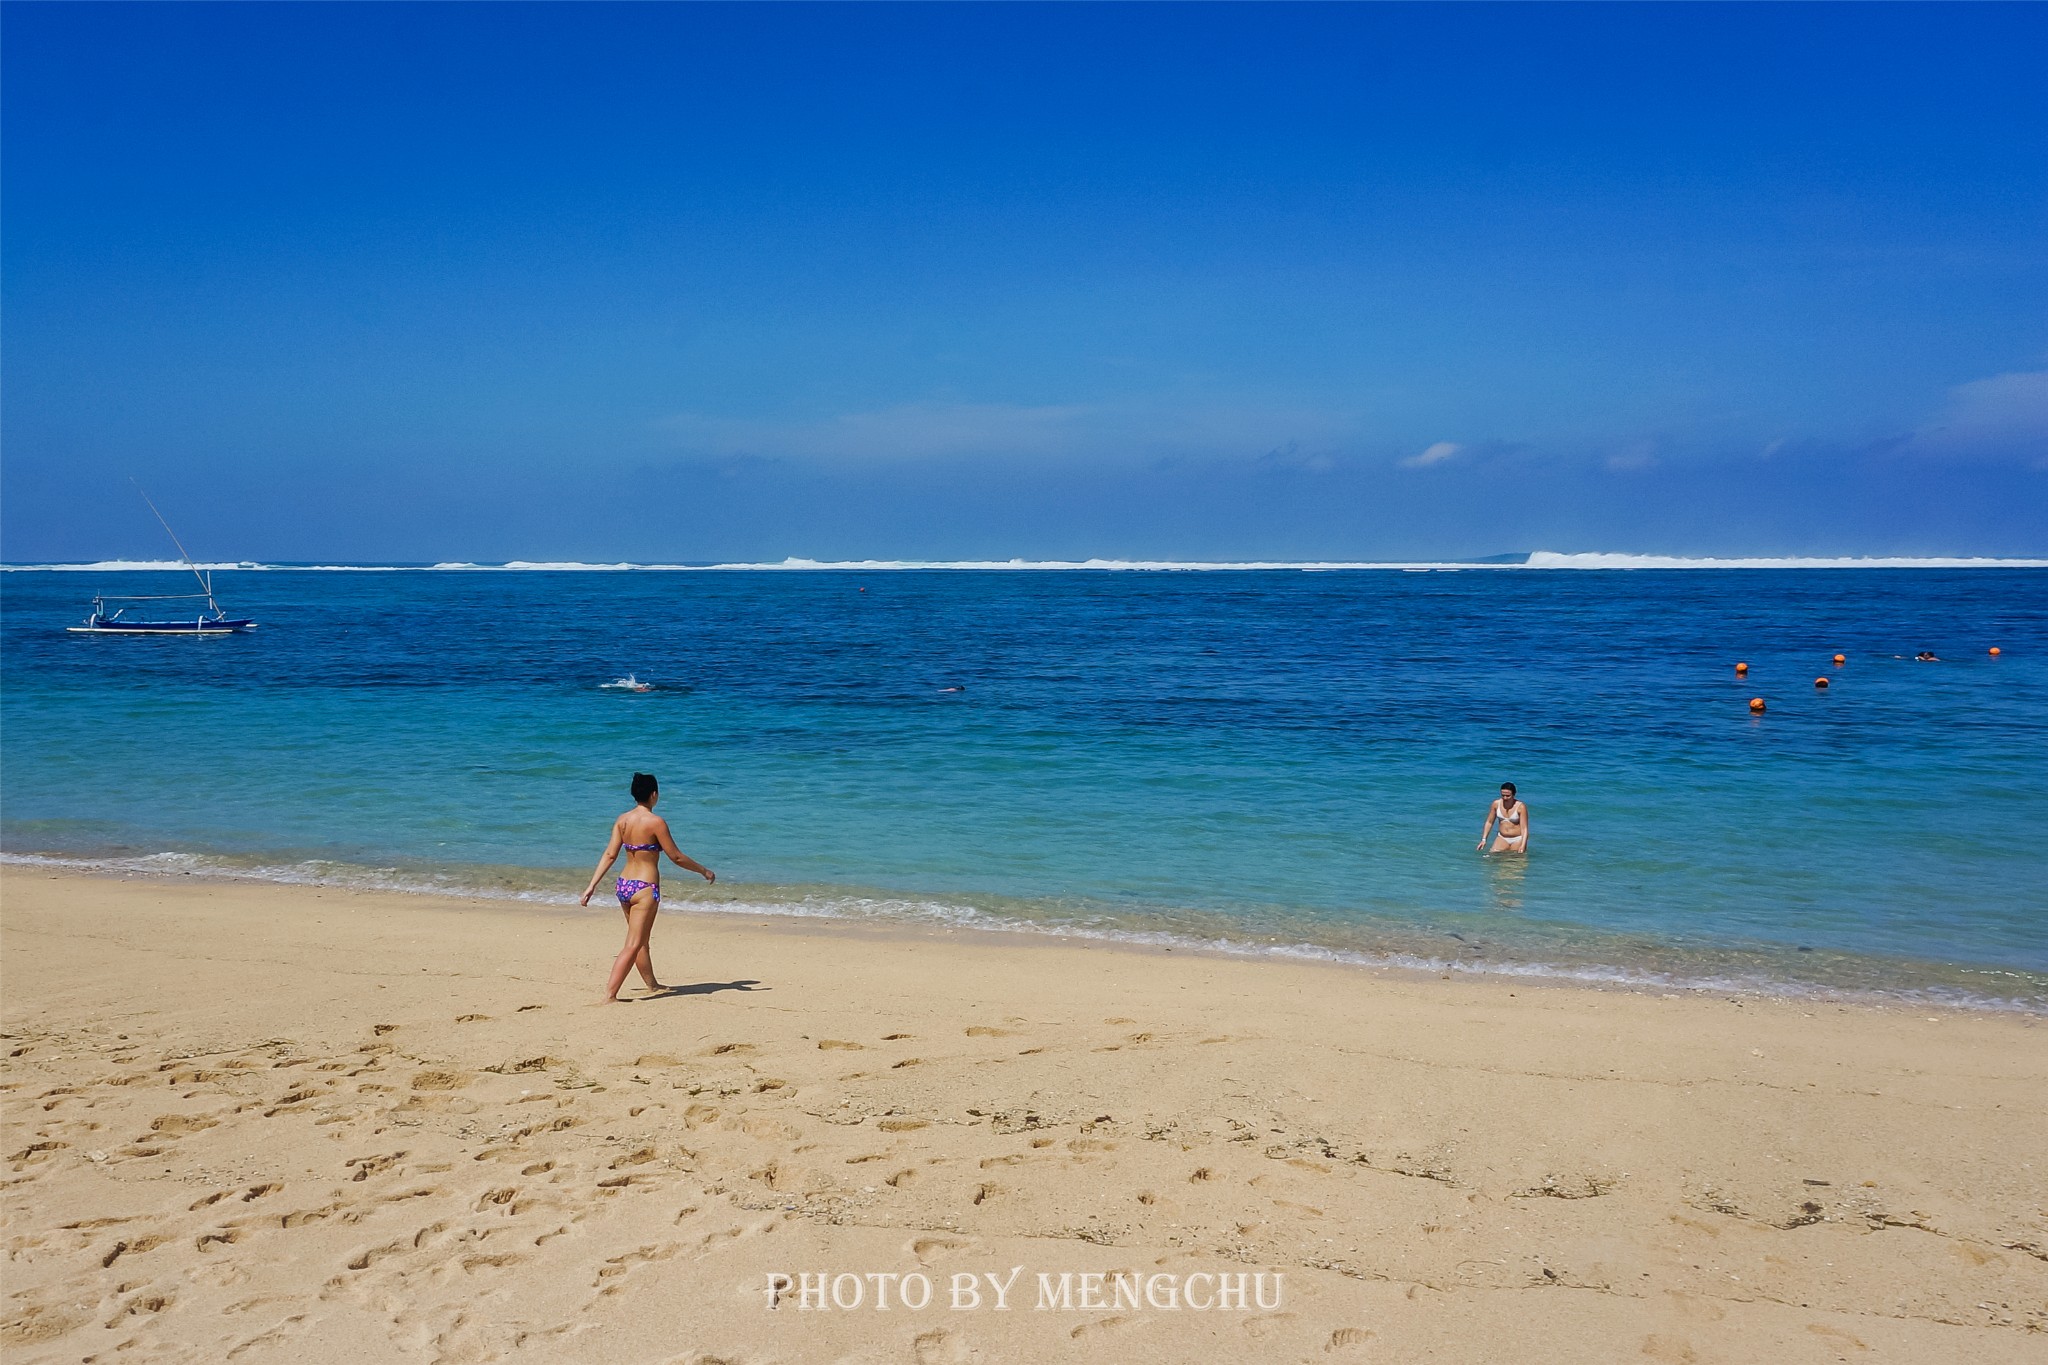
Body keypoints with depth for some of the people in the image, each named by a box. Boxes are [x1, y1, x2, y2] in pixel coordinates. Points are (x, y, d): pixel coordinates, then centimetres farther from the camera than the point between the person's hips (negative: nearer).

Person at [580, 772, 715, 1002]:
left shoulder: (622, 820, 3)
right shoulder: (655, 822, -15)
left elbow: (609, 855, 1)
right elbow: (676, 857, -11)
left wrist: (592, 886, 4)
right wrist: (703, 871, 1)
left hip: (623, 885, 8)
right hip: (644, 888, -8)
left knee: (642, 940, 23)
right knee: (633, 946, -5)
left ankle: (652, 984, 39)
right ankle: (610, 995, -11)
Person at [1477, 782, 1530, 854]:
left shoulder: (1521, 807, -14)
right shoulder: (1496, 804, -3)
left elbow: (1524, 828, -17)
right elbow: (1489, 822, 8)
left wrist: (1523, 845, -29)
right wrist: (1484, 839, 1)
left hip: (1518, 840, -3)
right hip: (1502, 838, 3)